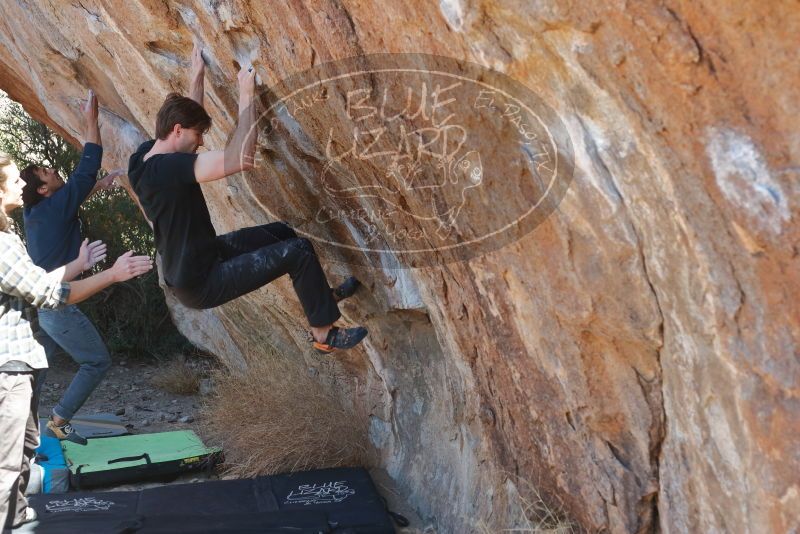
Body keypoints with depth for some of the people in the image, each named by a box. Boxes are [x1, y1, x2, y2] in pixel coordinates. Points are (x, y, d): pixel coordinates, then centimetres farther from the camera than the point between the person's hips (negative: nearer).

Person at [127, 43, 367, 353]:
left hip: (186, 269, 10)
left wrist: (197, 75, 25)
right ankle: (323, 335, 5)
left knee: (280, 232, 18)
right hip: (201, 284, -10)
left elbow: (186, 117, 21)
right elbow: (241, 159, -36)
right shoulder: (168, 167, -29)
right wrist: (246, 96, -27)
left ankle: (322, 293, 36)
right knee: (298, 251, -11)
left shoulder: (145, 156, 1)